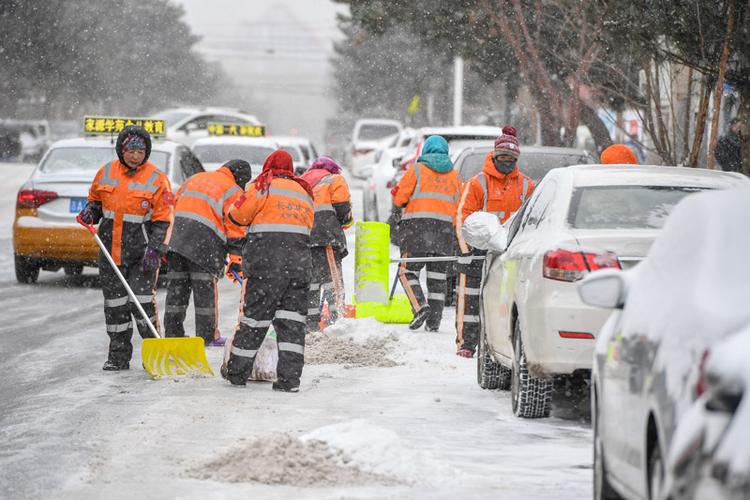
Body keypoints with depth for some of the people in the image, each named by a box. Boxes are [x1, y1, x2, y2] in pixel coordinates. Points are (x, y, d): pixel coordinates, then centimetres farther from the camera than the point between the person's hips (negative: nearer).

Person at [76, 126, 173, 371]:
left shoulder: (156, 179, -6)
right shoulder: (106, 173, 5)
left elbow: (163, 220, -8)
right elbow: (96, 200, 22)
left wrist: (154, 250, -17)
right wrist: (90, 212, -1)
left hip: (142, 249, -4)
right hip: (111, 248, 4)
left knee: (142, 300, -12)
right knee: (115, 304, 8)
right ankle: (119, 356, 17)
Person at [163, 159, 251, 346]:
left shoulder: (194, 179, 23)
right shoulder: (234, 192, 4)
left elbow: (174, 207, 24)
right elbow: (235, 228, -1)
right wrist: (236, 260, -1)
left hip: (177, 238, 5)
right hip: (205, 245, -5)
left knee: (176, 289, 9)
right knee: (206, 290, 0)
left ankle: (172, 332, 13)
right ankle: (207, 335, 0)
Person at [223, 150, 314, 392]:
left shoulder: (264, 185, 1)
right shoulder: (305, 191, 19)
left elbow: (238, 215, 0)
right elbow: (308, 227, 16)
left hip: (267, 262, -4)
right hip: (300, 262, 4)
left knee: (255, 315, 3)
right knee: (292, 320, 4)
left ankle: (237, 371, 14)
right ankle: (290, 378, -2)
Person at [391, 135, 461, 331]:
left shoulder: (417, 169, 0)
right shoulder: (454, 175, 13)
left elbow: (399, 198, -2)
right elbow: (459, 206, 13)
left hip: (417, 226, -4)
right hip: (444, 227, 4)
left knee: (408, 271, 1)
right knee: (437, 277, 6)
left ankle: (420, 306, -21)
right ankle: (434, 321, 4)